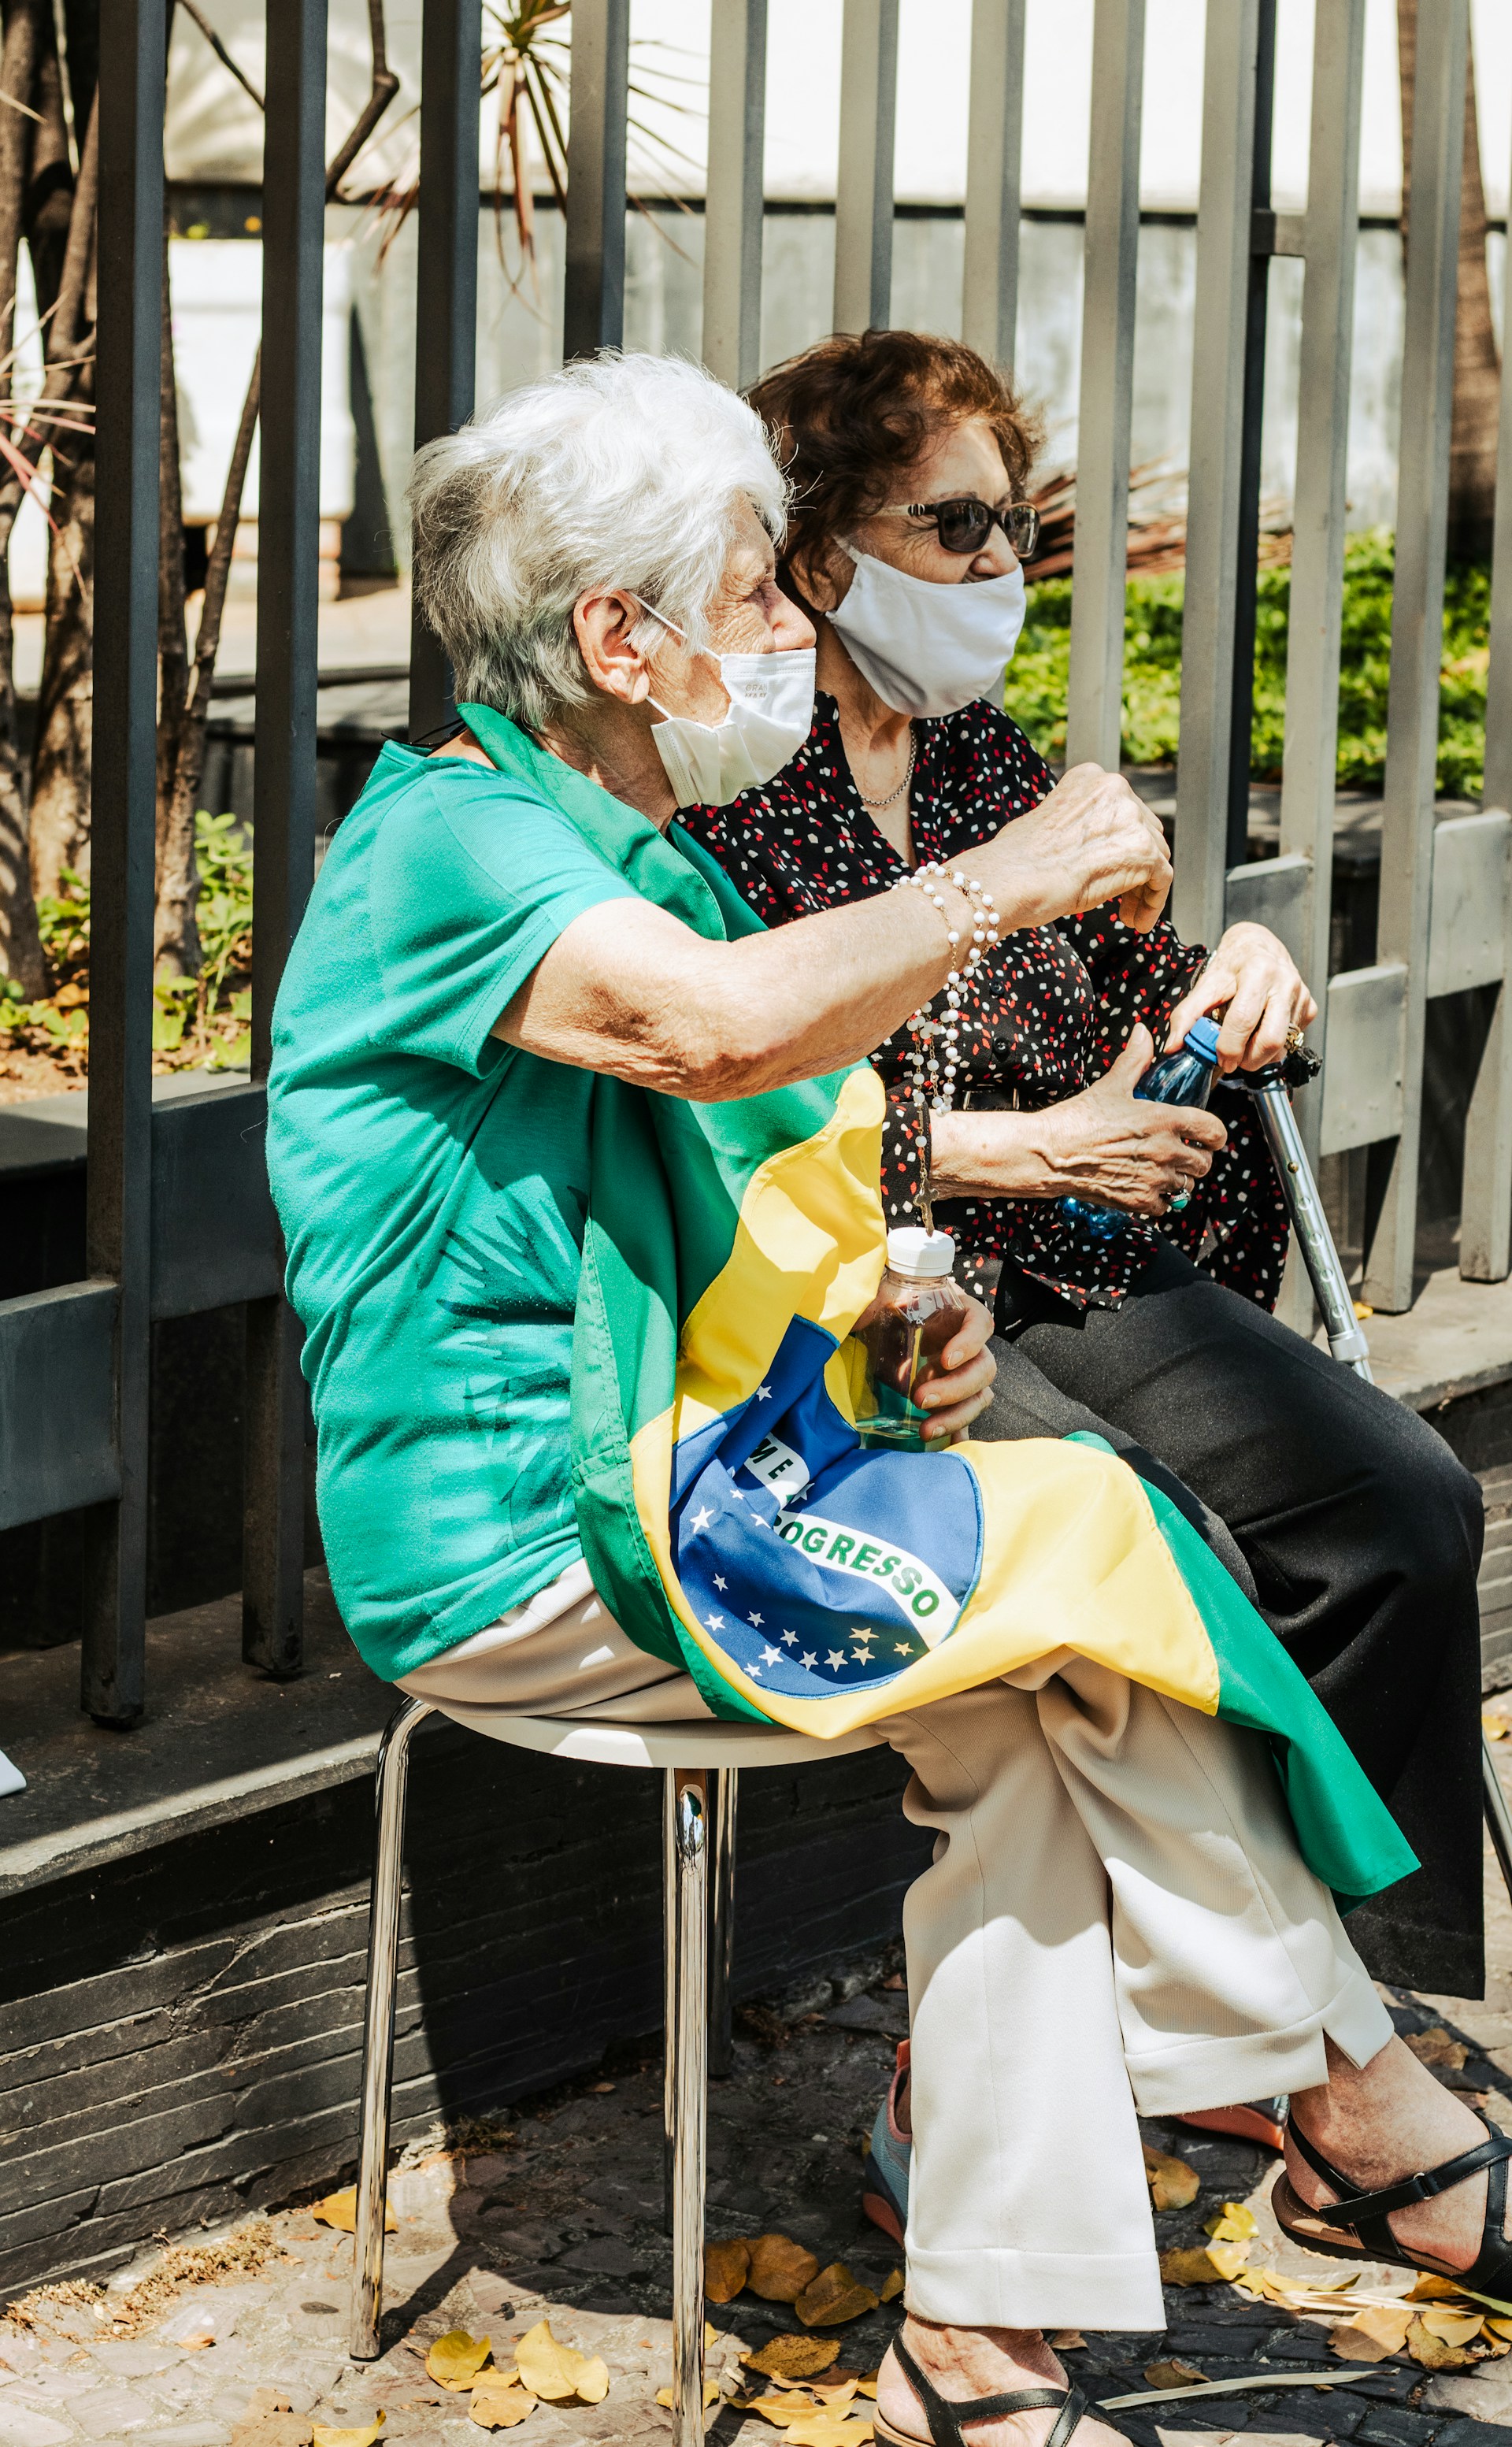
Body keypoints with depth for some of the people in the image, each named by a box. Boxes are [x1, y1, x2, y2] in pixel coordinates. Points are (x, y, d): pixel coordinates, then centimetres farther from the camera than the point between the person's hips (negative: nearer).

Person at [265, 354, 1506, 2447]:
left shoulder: (645, 859, 19)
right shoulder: (446, 843, -14)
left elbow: (769, 1201, 27)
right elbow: (724, 1026, -34)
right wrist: (1019, 874, -21)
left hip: (661, 1474, 9)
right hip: (523, 1545, -9)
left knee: (1027, 1720, -12)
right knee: (1082, 1544, -15)